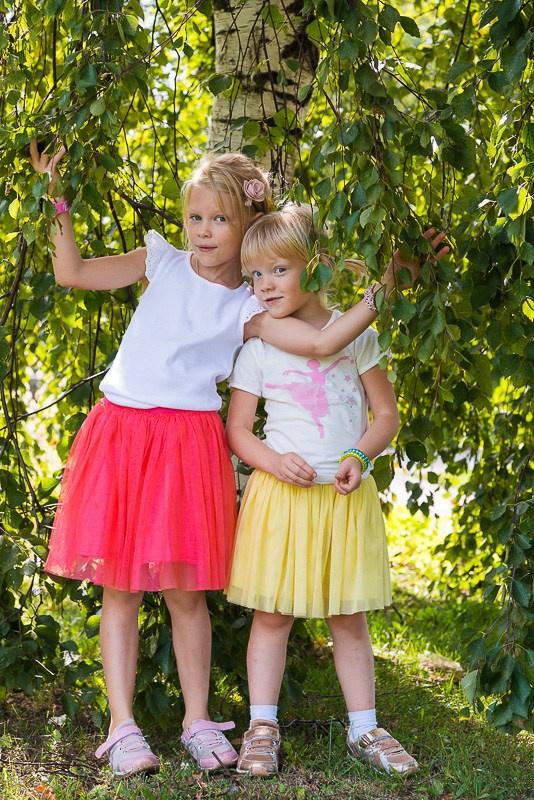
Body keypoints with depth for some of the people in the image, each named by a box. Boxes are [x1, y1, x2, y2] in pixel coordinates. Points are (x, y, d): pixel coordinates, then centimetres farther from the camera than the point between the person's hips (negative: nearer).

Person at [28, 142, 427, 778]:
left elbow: (321, 341, -7)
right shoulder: (161, 263, 10)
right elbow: (71, 273, 9)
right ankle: (123, 725, 9)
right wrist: (58, 202, 4)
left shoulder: (248, 309, 4)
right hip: (118, 435, 2)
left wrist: (381, 294, -7)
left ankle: (198, 720, 16)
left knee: (184, 590, 2)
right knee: (117, 587, 3)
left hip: (186, 444, -1)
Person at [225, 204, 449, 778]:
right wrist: (274, 461, -15)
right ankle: (262, 727, 12)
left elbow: (386, 415, 7)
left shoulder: (356, 333, 2)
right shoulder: (258, 348, 1)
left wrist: (359, 457, -11)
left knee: (349, 618, 9)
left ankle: (364, 729, 19)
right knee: (272, 614, 2)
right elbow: (236, 428, 3)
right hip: (283, 491, -1)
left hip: (345, 494, 1)